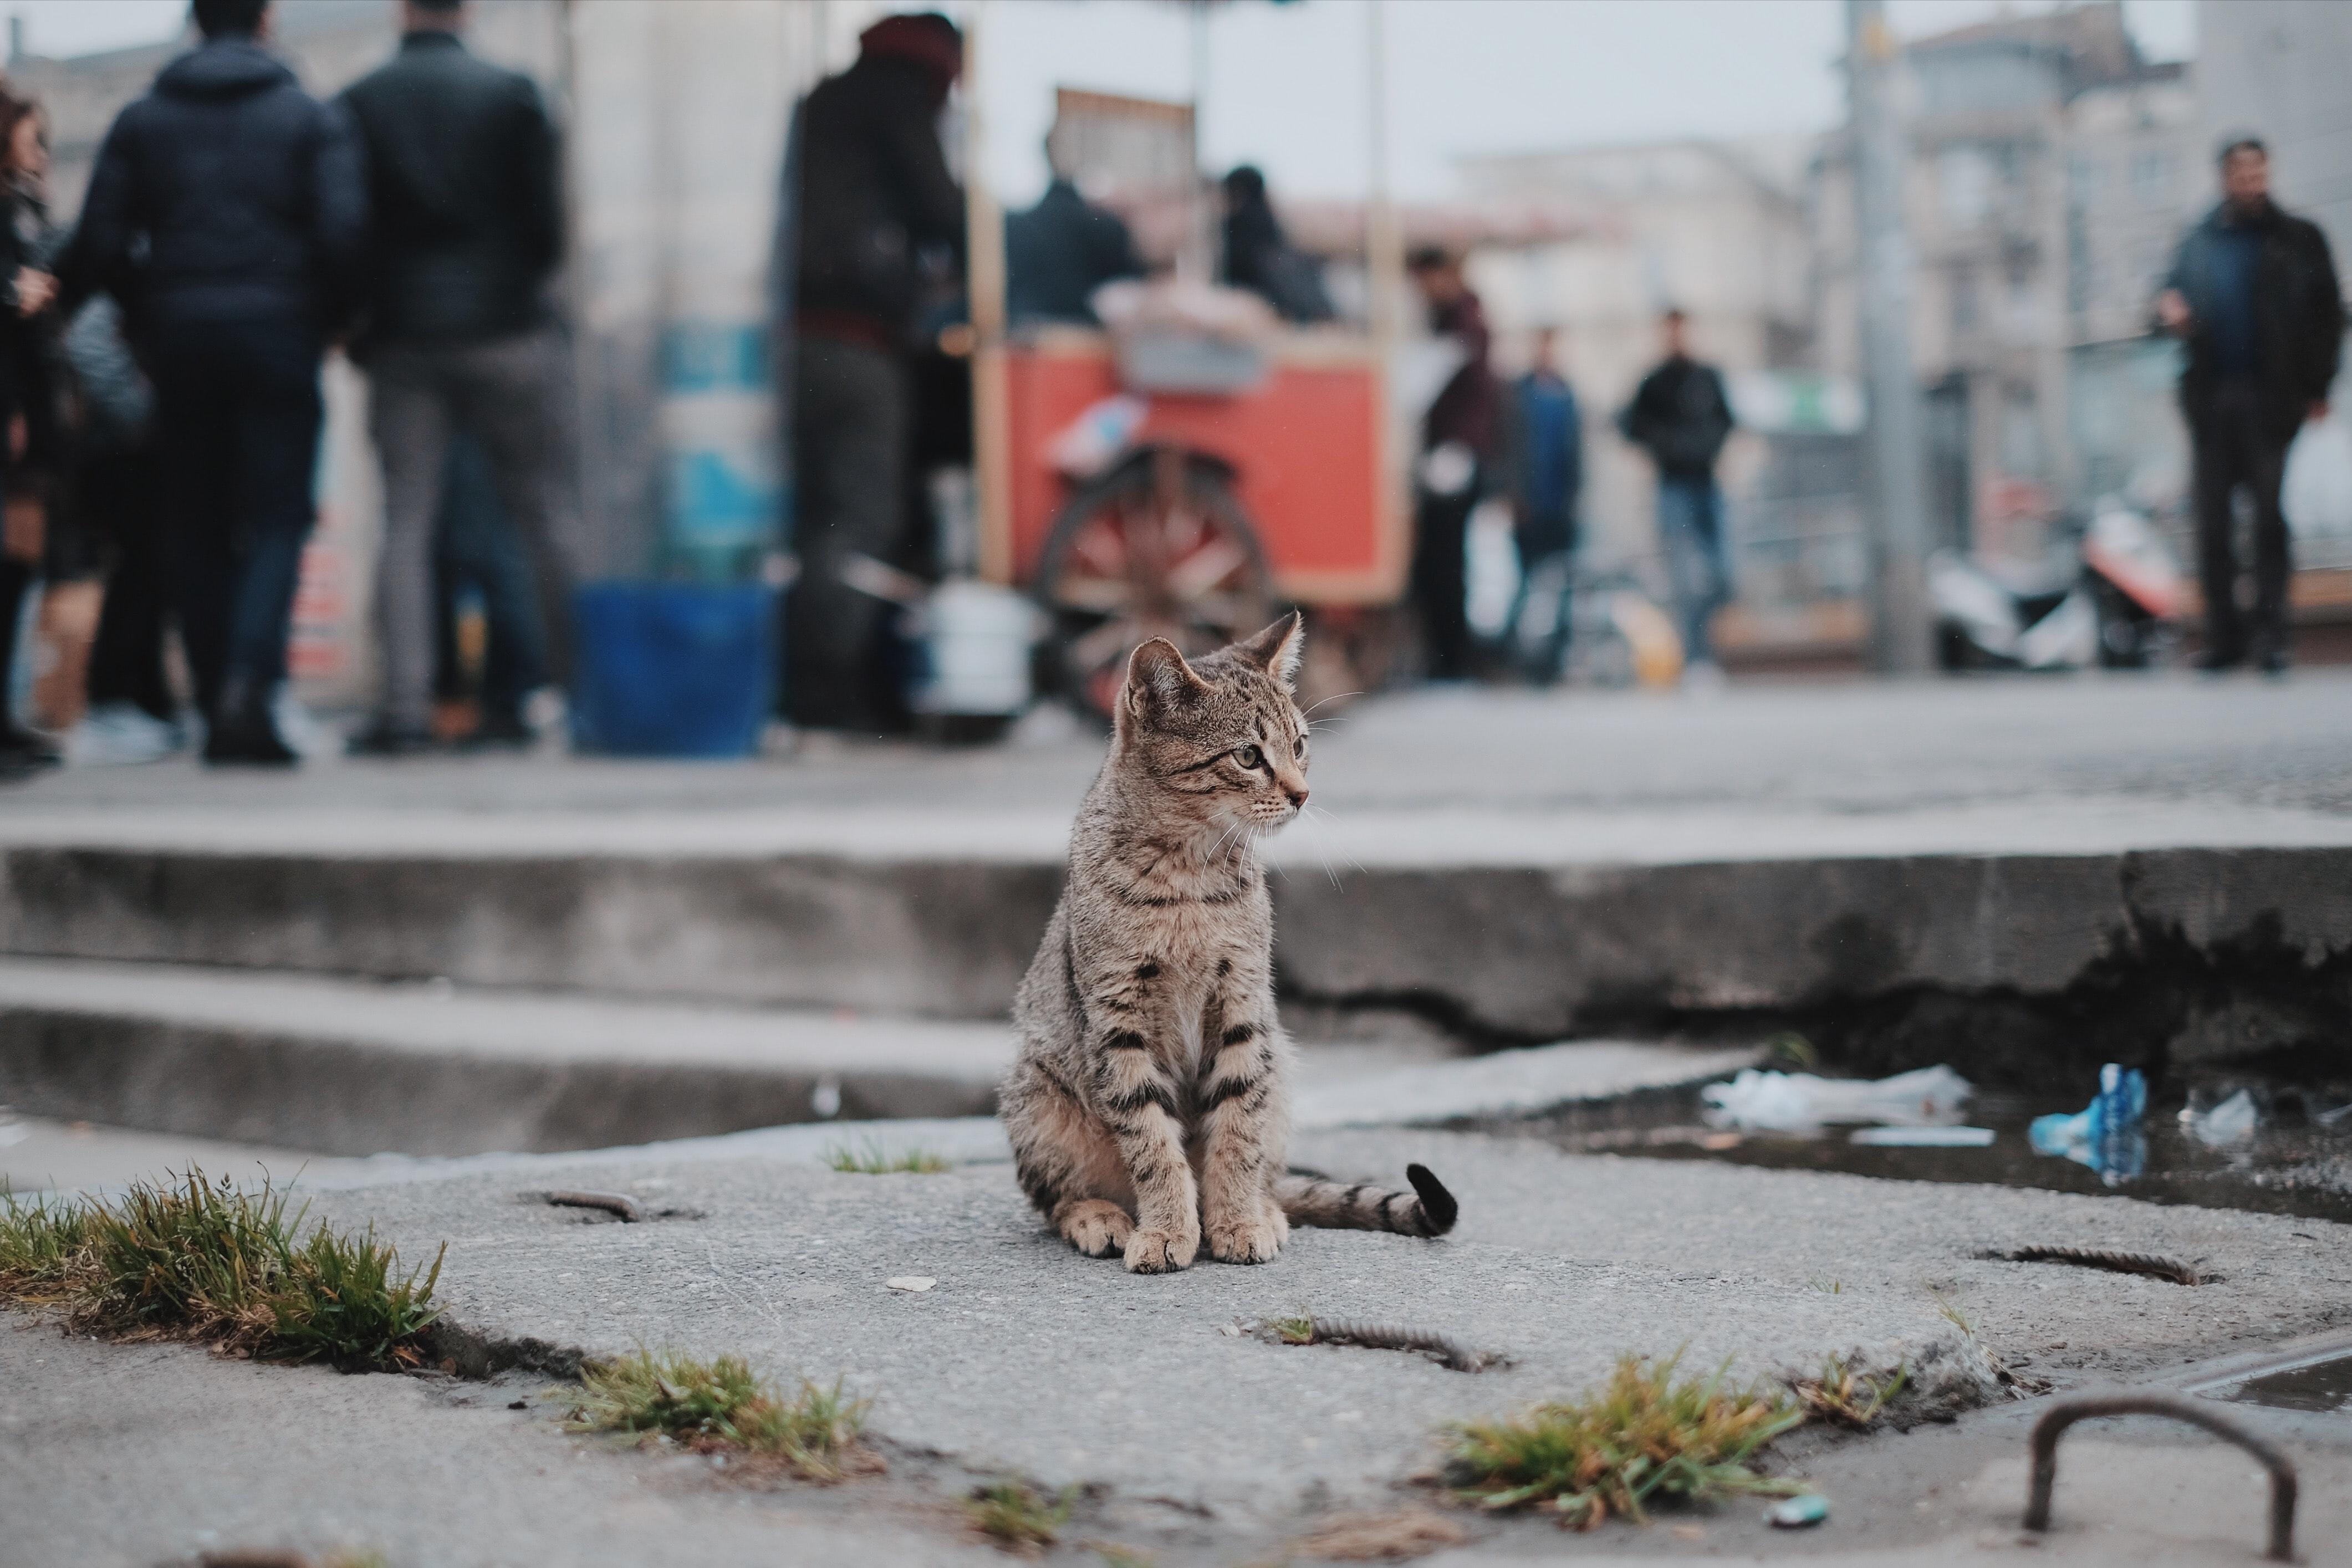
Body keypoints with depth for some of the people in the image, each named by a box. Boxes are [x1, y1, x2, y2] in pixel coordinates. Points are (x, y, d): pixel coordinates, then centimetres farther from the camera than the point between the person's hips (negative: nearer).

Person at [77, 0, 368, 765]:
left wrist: (151, 318, 13)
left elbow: (102, 240, 2)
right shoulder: (312, 118, 2)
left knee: (197, 529, 8)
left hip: (179, 337, 2)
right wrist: (330, 320, 6)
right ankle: (248, 685, -21)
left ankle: (216, 710, 7)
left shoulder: (142, 120, 9)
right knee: (276, 517, -1)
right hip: (280, 335, -2)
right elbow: (344, 232, -8)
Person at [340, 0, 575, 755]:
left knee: (405, 520, 3)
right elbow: (547, 219, -2)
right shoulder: (511, 94, -2)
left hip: (402, 335, 1)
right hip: (504, 326, -1)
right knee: (549, 508, 6)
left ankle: (406, 701, -5)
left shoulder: (357, 104, 1)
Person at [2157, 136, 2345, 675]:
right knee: (2211, 519, 2)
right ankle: (2224, 634, 8)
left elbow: (2328, 315, 1)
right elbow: (2173, 292, 20)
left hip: (2272, 399, -3)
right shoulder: (2199, 242, 13)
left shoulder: (2298, 240, 4)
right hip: (2211, 397, 3)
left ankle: (2270, 634, -4)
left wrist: (2317, 387, -6)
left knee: (2269, 517, -5)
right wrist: (2170, 311, -5)